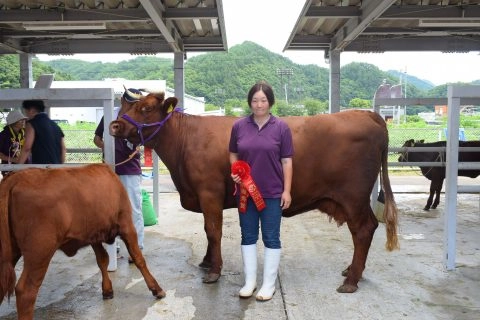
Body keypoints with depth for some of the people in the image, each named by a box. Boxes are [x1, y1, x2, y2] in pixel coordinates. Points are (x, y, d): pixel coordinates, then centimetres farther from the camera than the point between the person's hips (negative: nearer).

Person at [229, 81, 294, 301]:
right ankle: (250, 282, 26)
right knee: (248, 237, 12)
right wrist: (234, 171, -7)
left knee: (271, 239, 6)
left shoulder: (281, 127, -5)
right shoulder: (239, 126, 1)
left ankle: (269, 285, 20)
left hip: (272, 193, -2)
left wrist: (287, 191, -7)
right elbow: (233, 154, 12)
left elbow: (287, 161, -3)